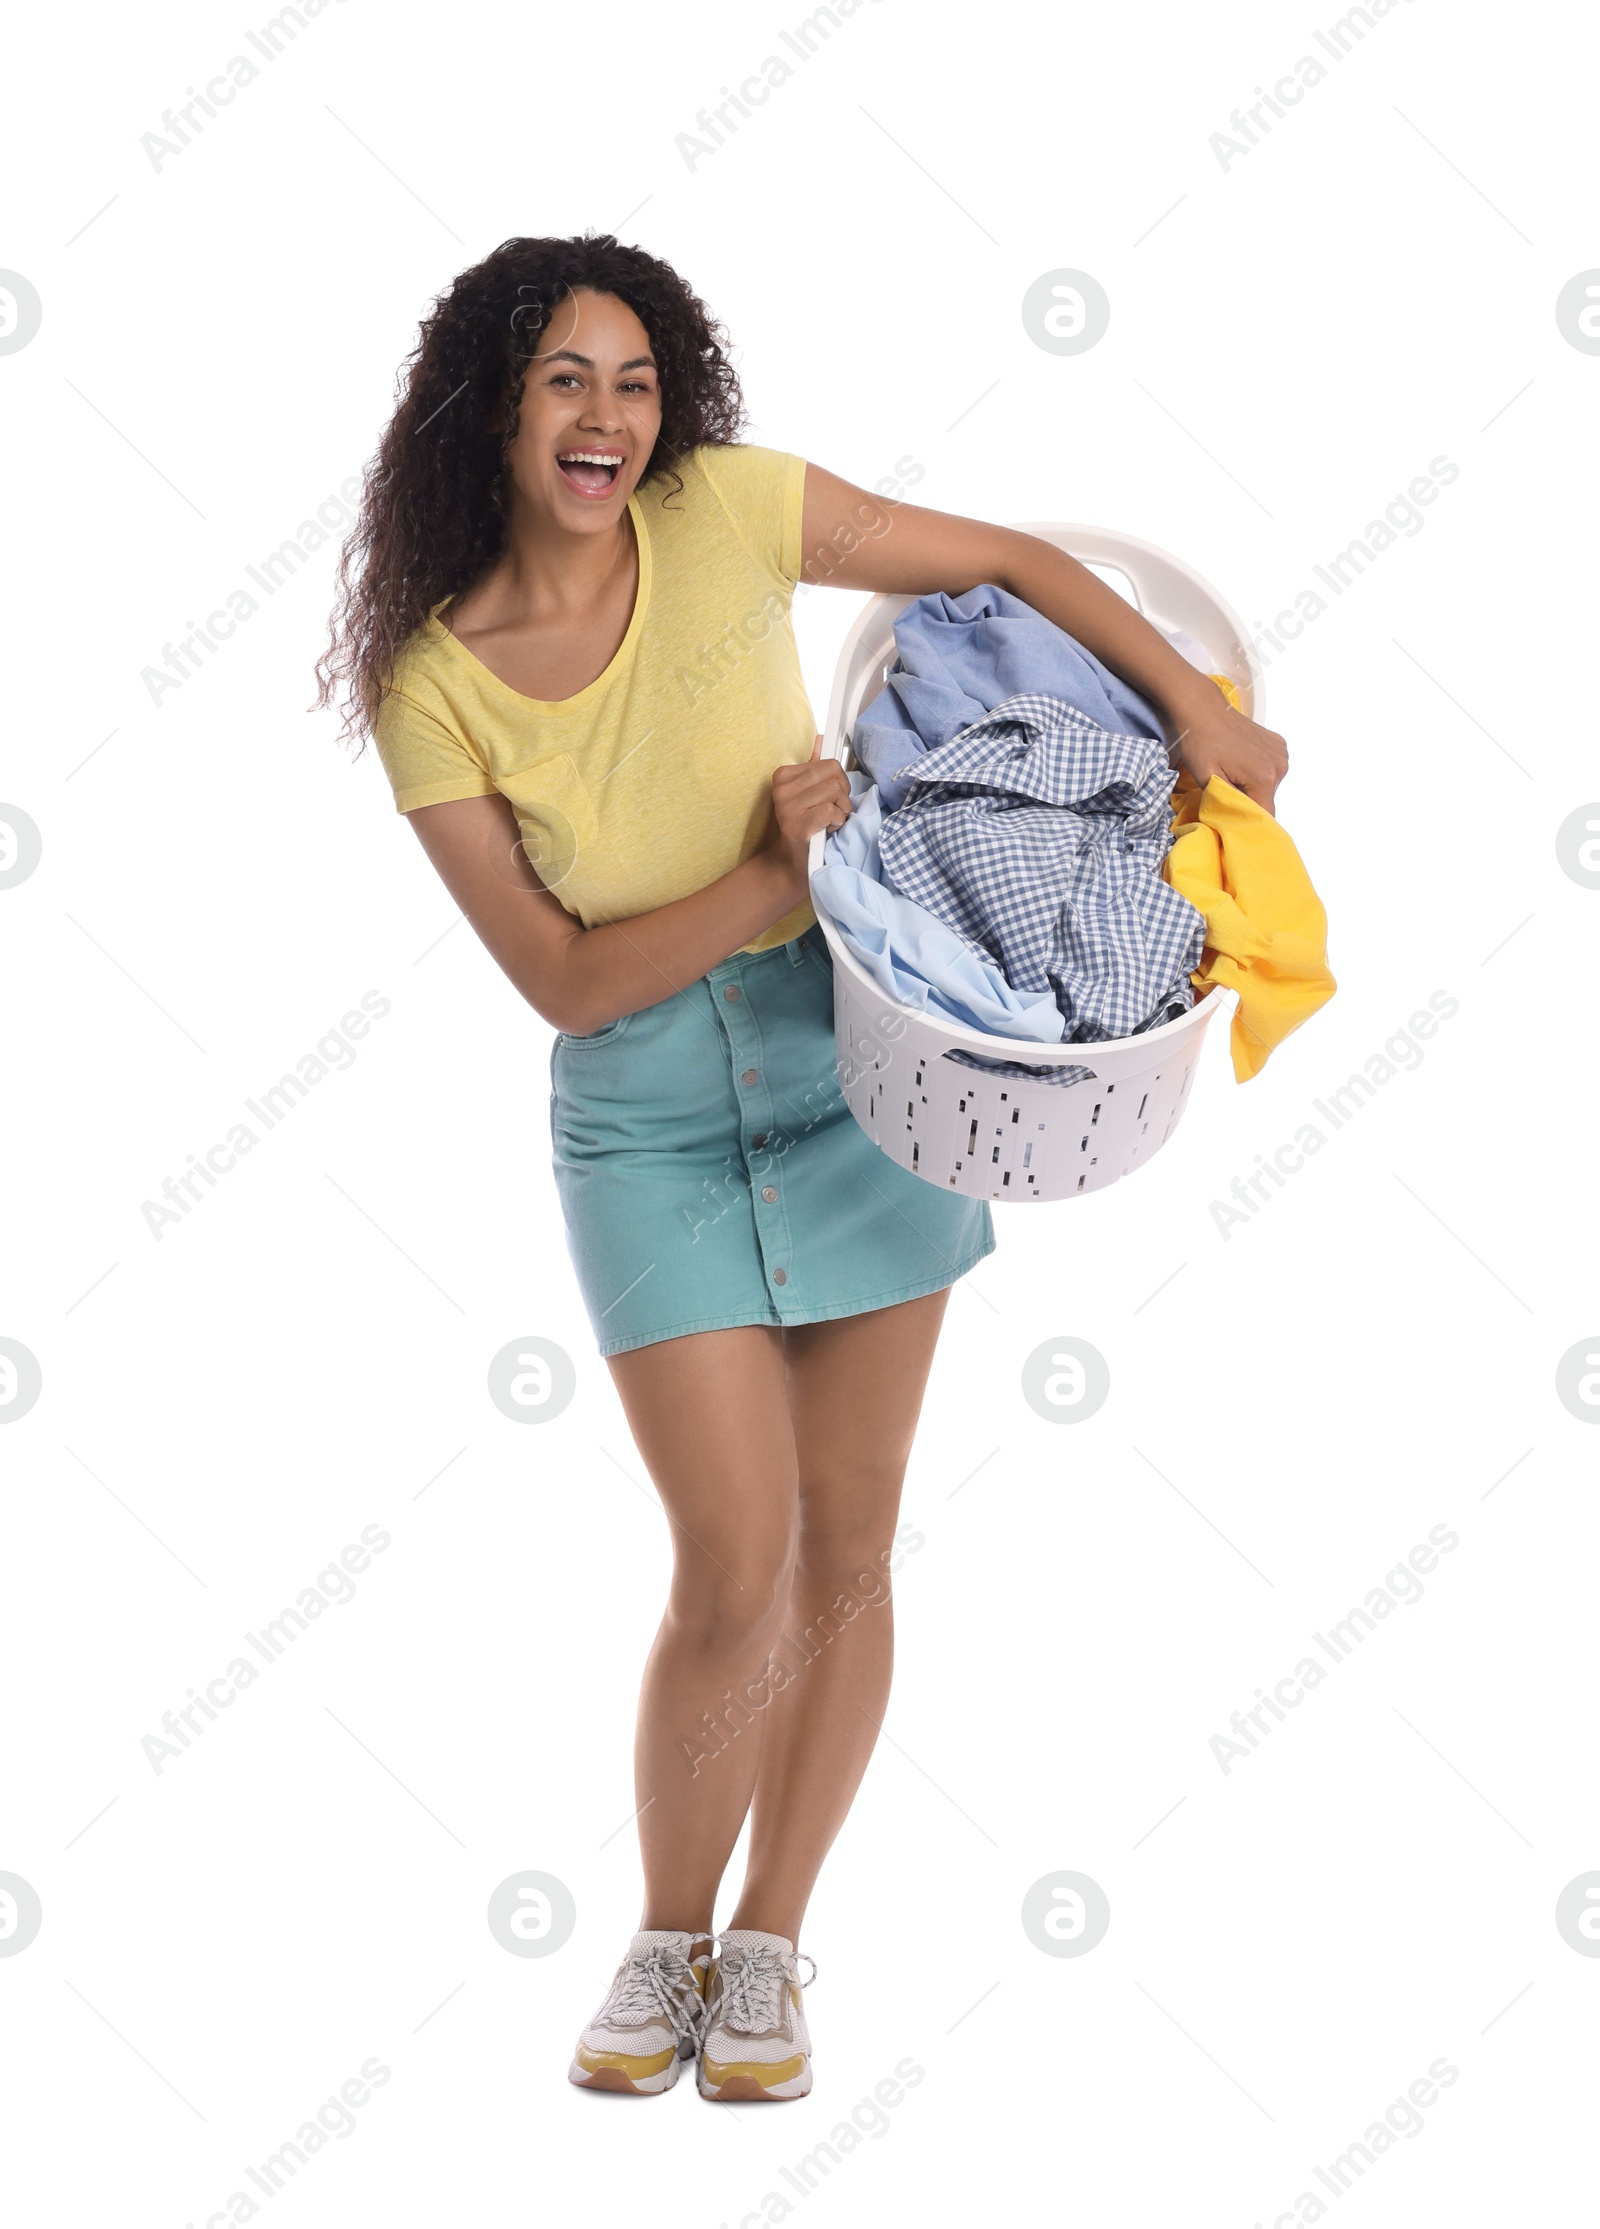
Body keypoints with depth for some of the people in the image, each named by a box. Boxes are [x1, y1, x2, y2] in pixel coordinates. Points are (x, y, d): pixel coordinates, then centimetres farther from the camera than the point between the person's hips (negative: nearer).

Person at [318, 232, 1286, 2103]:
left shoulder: (729, 512, -7)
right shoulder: (432, 687, -9)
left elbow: (1005, 560, 3)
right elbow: (564, 978, -10)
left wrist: (1196, 706, -2)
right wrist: (773, 877, -19)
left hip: (853, 1054, 2)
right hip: (646, 1113, -2)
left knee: (847, 1546, 6)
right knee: (733, 1563, -8)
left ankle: (765, 1944, 24)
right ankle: (668, 1934, 18)